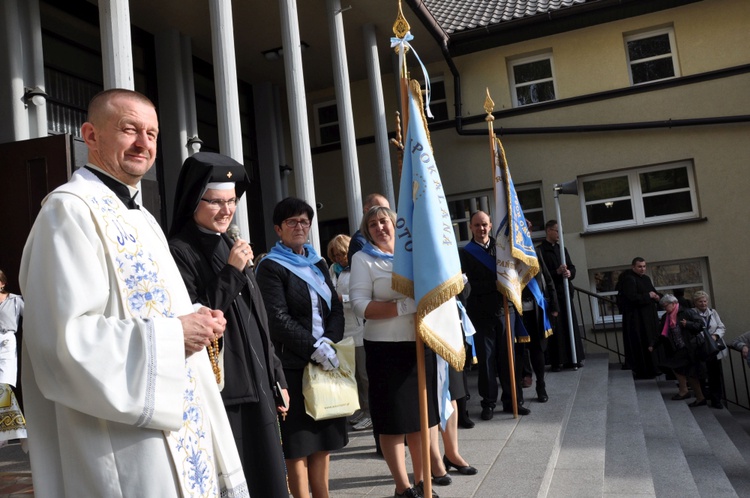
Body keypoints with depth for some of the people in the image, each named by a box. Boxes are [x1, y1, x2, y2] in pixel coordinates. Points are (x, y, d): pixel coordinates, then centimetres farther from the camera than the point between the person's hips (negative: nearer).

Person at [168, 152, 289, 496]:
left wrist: (276, 378, 15)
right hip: (217, 391, -7)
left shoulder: (232, 248, 14)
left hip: (255, 386, 7)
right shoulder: (179, 252, -9)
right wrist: (231, 273, -18)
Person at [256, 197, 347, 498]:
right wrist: (313, 348, -18)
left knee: (324, 440, 10)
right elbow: (278, 319, -12)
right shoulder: (271, 267, -3)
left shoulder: (318, 264, 16)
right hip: (293, 364, -6)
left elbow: (337, 309, 10)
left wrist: (328, 343, -7)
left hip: (327, 359, 6)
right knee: (299, 443, -1)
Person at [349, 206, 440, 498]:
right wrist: (404, 306, -21)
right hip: (386, 348, -4)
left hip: (420, 344, 5)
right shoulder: (363, 259, 0)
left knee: (421, 415, 12)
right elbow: (360, 306, -12)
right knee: (394, 420, 3)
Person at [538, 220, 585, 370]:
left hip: (565, 292, 7)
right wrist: (557, 272, -21)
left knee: (571, 325, 8)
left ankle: (573, 358, 15)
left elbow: (572, 267, 13)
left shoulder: (562, 249, 18)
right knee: (555, 328, -4)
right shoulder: (540, 250, -5)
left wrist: (569, 273, -9)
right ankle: (557, 361, 0)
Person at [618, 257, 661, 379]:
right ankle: (641, 372, 1)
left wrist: (657, 297, -2)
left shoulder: (646, 278, 14)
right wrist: (648, 296, -13)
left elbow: (653, 292, 21)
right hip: (636, 318, -9)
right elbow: (632, 297, -23)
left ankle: (652, 369, 19)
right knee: (641, 345, -6)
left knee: (653, 343, 10)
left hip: (649, 316, 9)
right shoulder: (629, 279, -13)